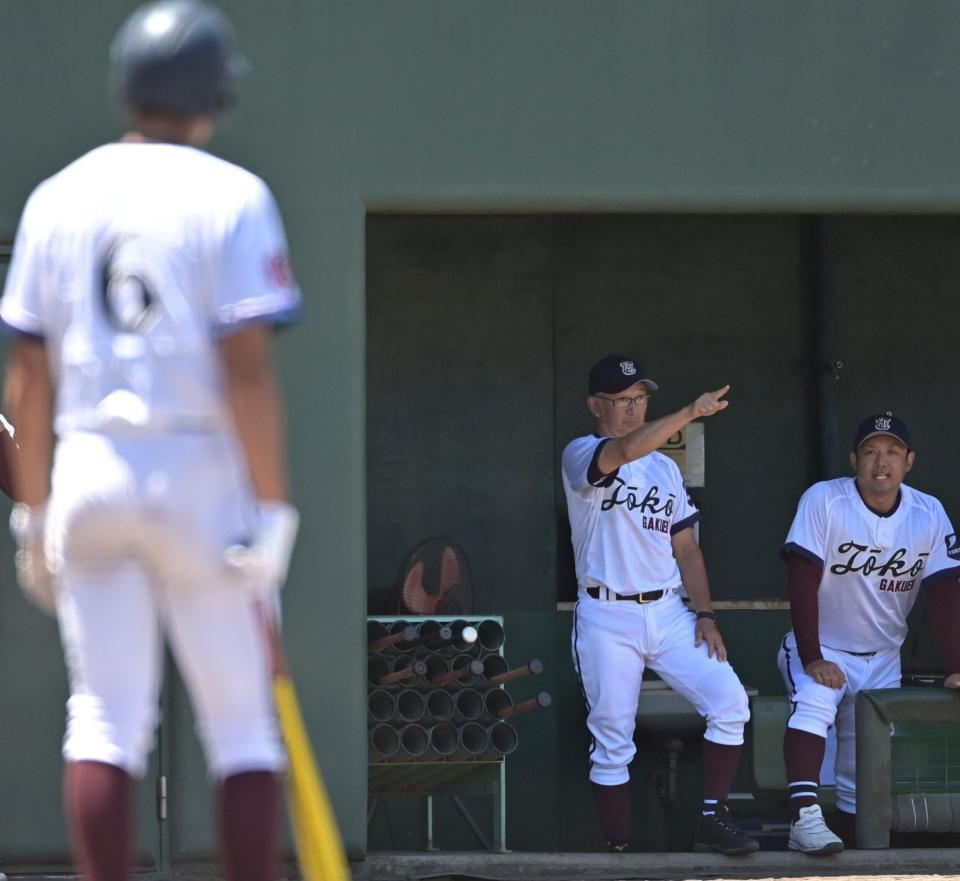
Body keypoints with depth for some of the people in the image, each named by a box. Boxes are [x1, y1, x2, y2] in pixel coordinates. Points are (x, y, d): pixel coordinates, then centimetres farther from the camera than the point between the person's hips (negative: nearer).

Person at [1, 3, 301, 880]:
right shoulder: (230, 198, -5)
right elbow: (247, 369, -12)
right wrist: (271, 510, -10)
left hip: (88, 470, 4)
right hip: (198, 474, -3)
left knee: (104, 719, 5)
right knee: (243, 724, 4)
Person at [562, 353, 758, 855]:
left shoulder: (665, 469, 17)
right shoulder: (581, 456, -2)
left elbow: (685, 548, 16)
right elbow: (626, 450, -26)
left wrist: (704, 615, 3)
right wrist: (691, 413, -35)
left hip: (669, 613, 5)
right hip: (607, 619, -5)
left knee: (729, 700, -13)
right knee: (612, 744, -3)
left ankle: (712, 820, -7)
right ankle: (619, 850, 4)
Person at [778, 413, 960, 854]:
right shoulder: (823, 500, -15)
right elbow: (803, 580, -19)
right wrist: (812, 658, -26)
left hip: (882, 660, 4)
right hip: (819, 649, -4)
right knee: (813, 702, -33)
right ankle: (805, 818, -42)